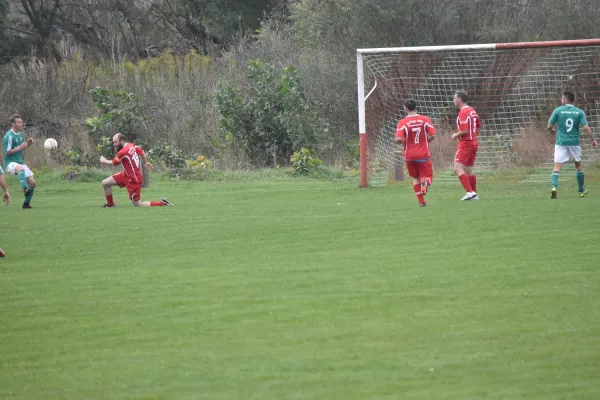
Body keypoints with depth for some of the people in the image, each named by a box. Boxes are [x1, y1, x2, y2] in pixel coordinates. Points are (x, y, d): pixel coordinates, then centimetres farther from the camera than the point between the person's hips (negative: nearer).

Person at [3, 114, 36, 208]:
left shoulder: (20, 134, 12)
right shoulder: (9, 136, -14)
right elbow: (7, 152, -17)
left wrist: (27, 144, 5)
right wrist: (20, 147, -22)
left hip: (20, 162, 9)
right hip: (10, 163, -9)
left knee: (32, 183, 5)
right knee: (21, 169, -43)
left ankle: (26, 203, 20)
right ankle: (25, 189, -59)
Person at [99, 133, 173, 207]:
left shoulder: (123, 152, -27)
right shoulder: (131, 146, -3)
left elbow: (113, 163, -12)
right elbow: (141, 152, 14)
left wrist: (104, 160, 8)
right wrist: (145, 162, 32)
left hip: (133, 180, -9)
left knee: (137, 204, -1)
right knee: (105, 183, 8)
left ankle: (162, 203, 2)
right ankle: (110, 204, 25)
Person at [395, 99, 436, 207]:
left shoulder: (403, 122, -9)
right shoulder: (425, 120, -4)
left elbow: (398, 139, -18)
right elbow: (432, 135, -7)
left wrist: (403, 141, 5)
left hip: (410, 156, 0)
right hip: (424, 155, 0)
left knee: (415, 178, 17)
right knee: (427, 177, 8)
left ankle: (421, 201, 8)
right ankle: (425, 183, -29)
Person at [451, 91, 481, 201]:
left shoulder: (463, 113, -17)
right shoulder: (472, 110, 12)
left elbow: (464, 131, -24)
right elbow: (478, 126, 22)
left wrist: (455, 135, -7)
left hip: (465, 144, -10)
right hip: (473, 142, 10)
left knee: (458, 168, -15)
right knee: (468, 170, 16)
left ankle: (470, 192, -24)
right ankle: (474, 195, 20)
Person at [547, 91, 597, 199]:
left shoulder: (558, 110, -3)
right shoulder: (579, 112, 0)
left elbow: (549, 126, 0)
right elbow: (586, 128, -7)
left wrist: (552, 131, 22)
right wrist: (593, 140, 4)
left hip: (561, 142, -2)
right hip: (574, 142, 2)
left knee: (557, 166, -4)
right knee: (579, 165, 19)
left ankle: (554, 187, -25)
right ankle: (581, 190, 26)